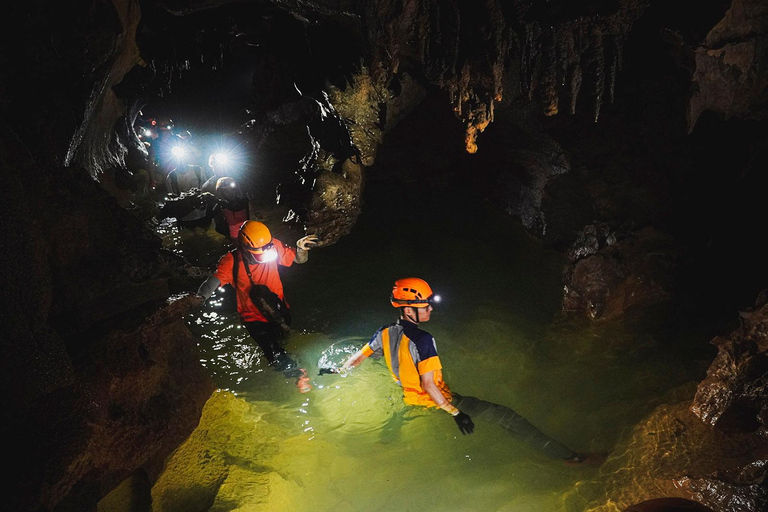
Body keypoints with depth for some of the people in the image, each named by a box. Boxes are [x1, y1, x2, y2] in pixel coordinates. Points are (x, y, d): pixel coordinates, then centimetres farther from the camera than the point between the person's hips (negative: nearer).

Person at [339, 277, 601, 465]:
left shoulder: (385, 333, -4)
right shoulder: (423, 340, -27)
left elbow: (359, 356, 12)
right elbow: (428, 386, -27)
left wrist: (340, 371, 31)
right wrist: (455, 413, -22)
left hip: (409, 399, 8)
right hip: (435, 401, -8)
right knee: (503, 414, -10)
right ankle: (566, 455, -9)